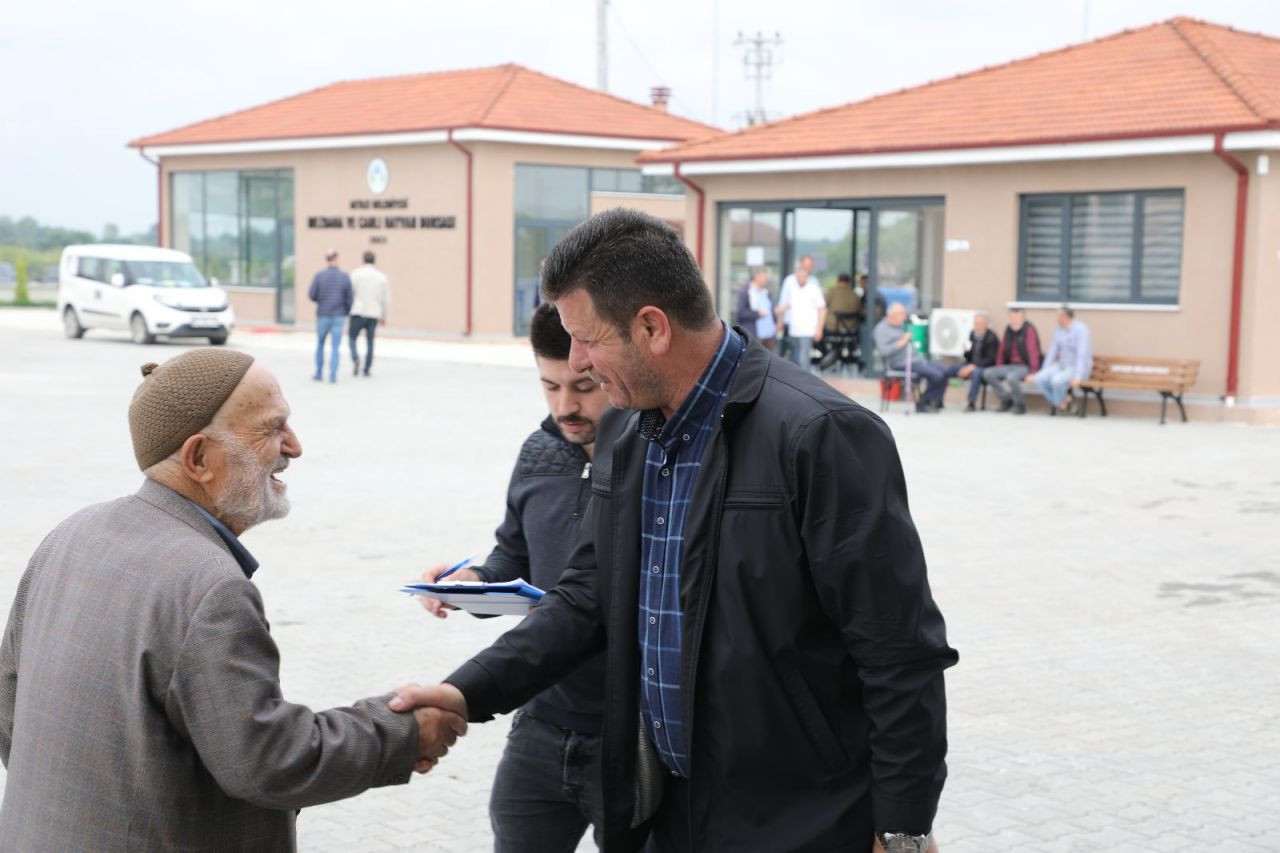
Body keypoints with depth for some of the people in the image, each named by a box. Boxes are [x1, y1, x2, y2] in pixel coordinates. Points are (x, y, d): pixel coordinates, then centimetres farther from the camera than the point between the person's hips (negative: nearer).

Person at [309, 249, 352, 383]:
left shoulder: (319, 275, -5)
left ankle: (319, 373, 18)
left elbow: (312, 295, -6)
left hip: (323, 316, 0)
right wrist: (346, 314, 13)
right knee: (334, 347, 3)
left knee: (320, 345, 16)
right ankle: (333, 375, -5)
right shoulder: (345, 277, -3)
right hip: (339, 316, 0)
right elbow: (349, 298, -3)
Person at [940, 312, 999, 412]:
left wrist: (973, 367, -24)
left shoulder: (992, 338, -12)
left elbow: (990, 360, -15)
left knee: (976, 372, -41)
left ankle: (972, 403, -34)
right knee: (946, 369, -13)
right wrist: (966, 350, -11)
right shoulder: (973, 334, 4)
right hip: (971, 365, 6)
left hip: (984, 367, -6)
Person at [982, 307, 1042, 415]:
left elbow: (1033, 352, -18)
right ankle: (1006, 399, 1)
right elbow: (1002, 350, 13)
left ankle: (1020, 405, -11)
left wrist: (1032, 373, -23)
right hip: (1011, 366, 7)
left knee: (1011, 377, -38)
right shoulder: (1008, 330, 10)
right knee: (987, 374, -15)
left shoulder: (1029, 330, -12)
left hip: (1025, 367, -7)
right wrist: (998, 369, 8)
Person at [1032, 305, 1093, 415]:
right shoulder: (1059, 330, 5)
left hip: (1078, 367, -7)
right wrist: (1044, 371, 0)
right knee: (1039, 378, -21)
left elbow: (1082, 354, -24)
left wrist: (1078, 377, -32)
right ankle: (1063, 401, -1)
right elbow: (1053, 351, 8)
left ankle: (1057, 402, -1)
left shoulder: (1080, 329, -16)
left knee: (1056, 380, -36)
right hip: (1062, 364, 7)